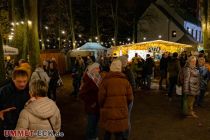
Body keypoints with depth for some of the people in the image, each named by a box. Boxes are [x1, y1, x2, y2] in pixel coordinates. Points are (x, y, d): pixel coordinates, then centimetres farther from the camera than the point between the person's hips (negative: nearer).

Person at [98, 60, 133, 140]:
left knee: (107, 132, 18)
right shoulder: (125, 81, -3)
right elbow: (130, 98, 0)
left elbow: (101, 97, -8)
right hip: (121, 112, 1)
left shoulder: (105, 81, -9)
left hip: (108, 111, -1)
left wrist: (102, 107, 12)